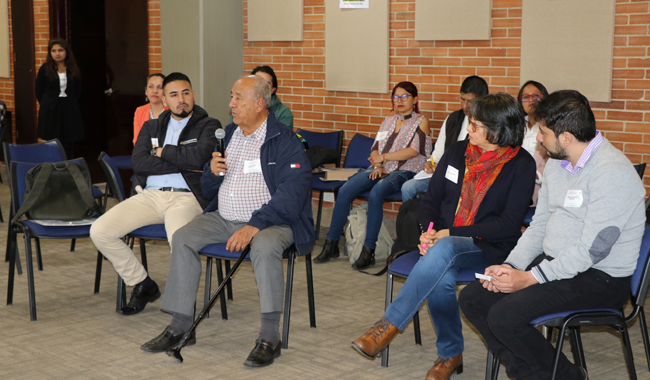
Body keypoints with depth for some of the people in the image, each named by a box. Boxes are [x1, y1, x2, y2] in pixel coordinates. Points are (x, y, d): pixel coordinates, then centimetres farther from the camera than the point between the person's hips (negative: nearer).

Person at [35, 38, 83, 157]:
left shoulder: (74, 70, 6)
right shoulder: (45, 69, -1)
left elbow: (78, 91, 12)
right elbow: (39, 92, 3)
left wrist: (70, 104, 4)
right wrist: (47, 105, -1)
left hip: (69, 111, 2)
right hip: (50, 111, -2)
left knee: (67, 146, 4)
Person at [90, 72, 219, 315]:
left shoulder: (208, 126, 9)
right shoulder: (151, 127, 21)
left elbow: (198, 157, -12)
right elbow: (139, 163, 3)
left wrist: (162, 152, 1)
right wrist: (183, 164, -4)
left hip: (185, 197, -5)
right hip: (149, 195, 5)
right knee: (99, 231, -13)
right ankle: (142, 285, 6)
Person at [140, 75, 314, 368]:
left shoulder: (285, 142, -9)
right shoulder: (228, 135, 13)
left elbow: (292, 193, -21)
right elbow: (208, 190, 21)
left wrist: (254, 226, -29)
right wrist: (213, 171, -4)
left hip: (270, 222, -7)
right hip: (224, 219, 7)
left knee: (264, 246, -36)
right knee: (182, 238, -11)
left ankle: (269, 337, -28)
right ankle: (180, 325, -4)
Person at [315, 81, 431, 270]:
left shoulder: (421, 122, 7)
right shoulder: (388, 120, 24)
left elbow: (413, 151, -7)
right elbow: (375, 149, 15)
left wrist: (383, 157, -6)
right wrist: (377, 165, -6)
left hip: (405, 171, -5)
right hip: (380, 170, 5)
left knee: (376, 193, -36)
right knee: (344, 191, -20)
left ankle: (368, 251, -33)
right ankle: (331, 245, -15)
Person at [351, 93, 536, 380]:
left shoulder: (521, 165, -5)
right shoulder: (456, 152, 9)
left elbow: (509, 224, -12)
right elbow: (430, 199, 14)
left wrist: (450, 233, -16)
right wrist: (428, 232, -9)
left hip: (488, 247, -4)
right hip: (443, 239, 4)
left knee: (443, 250, -37)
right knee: (441, 279, -32)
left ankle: (389, 325, -32)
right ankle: (450, 354, -9)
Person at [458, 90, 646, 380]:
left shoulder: (612, 171, -20)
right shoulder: (557, 164, 10)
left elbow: (592, 249, -24)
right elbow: (539, 225, 15)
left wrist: (529, 278, -21)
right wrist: (510, 266, -2)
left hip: (601, 277, -9)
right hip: (553, 264, 9)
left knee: (504, 317, -25)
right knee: (471, 299, -1)